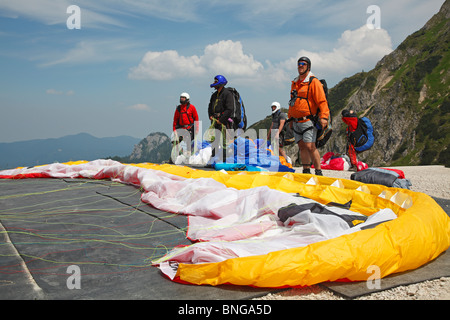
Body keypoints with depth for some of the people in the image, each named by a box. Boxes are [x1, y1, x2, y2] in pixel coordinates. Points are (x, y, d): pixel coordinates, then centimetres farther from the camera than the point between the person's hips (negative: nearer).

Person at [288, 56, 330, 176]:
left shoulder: (313, 82, -6)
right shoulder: (295, 83, 17)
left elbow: (322, 100, -12)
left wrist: (324, 117, -23)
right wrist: (291, 118, 24)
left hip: (308, 121, -7)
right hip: (296, 121, 7)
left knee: (310, 146, -14)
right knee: (302, 146, 7)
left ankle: (318, 172, -6)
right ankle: (306, 171, 12)